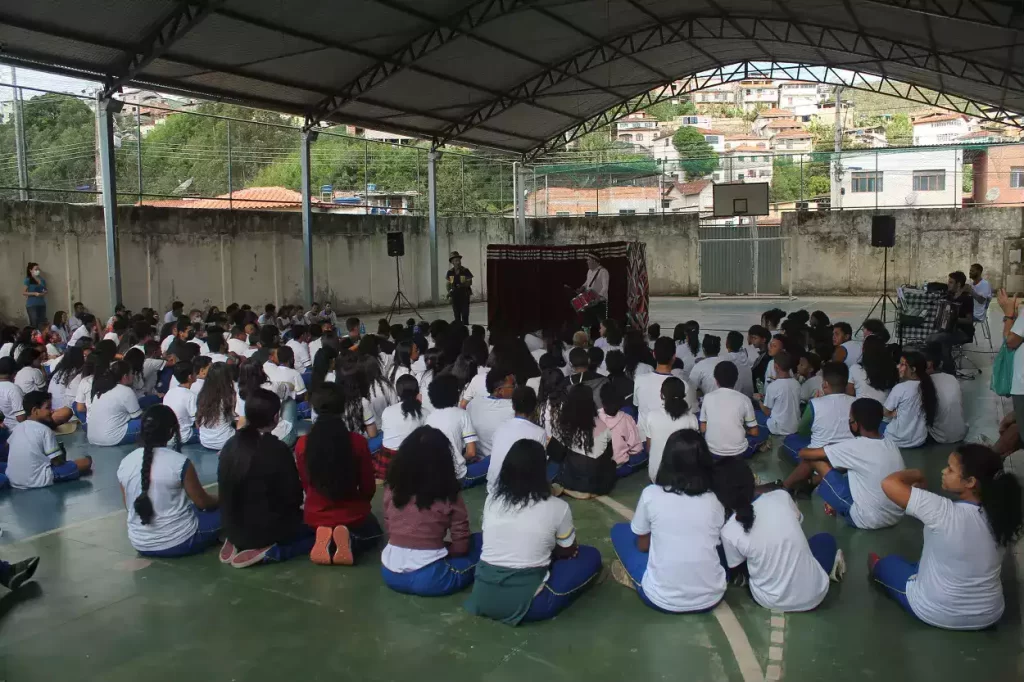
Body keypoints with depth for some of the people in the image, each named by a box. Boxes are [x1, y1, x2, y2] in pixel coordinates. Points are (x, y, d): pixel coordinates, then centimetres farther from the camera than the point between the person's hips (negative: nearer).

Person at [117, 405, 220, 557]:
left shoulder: (125, 463, -4)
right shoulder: (179, 462, -18)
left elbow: (130, 507, 9)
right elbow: (202, 502, -7)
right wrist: (220, 499, 15)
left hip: (140, 544, 5)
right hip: (179, 542, -5)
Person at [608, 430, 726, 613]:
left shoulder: (651, 494, -9)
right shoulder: (715, 501, -3)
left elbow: (642, 545, 5)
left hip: (663, 600, -2)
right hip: (712, 598, 3)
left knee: (620, 530, 16)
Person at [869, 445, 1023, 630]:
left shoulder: (945, 513, -33)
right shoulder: (1004, 516, -15)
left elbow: (889, 483, -31)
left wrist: (915, 474, -10)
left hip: (936, 613, -5)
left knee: (889, 563, 26)